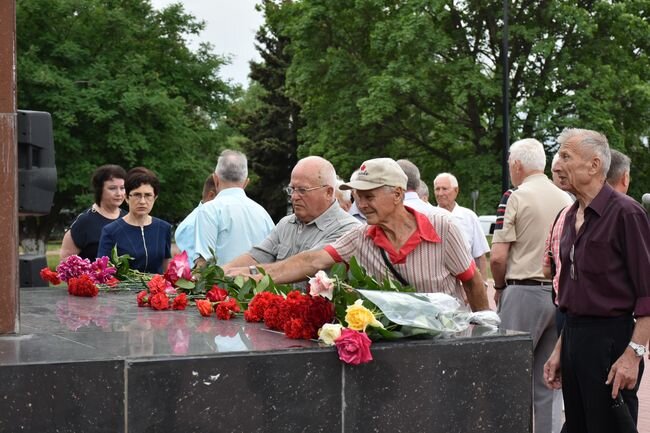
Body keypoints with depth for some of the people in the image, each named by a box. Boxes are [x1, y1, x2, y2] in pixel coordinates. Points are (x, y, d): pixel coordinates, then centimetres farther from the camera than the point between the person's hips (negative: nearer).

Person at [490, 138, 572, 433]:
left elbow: (497, 257, -10)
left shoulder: (517, 198, -7)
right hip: (560, 293, 6)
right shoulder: (566, 201, 9)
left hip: (524, 292, -6)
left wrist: (500, 287, 6)